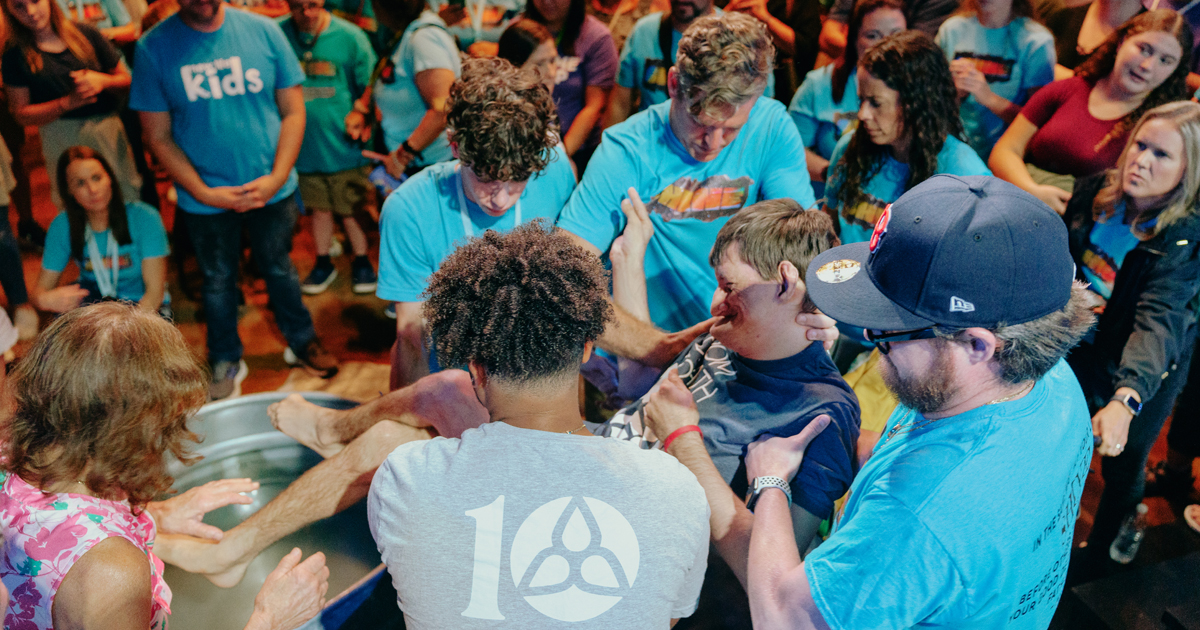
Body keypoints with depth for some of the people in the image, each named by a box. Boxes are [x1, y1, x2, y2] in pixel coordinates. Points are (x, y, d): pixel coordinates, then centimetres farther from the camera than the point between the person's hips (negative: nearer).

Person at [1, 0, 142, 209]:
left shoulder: (86, 34, 5)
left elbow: (126, 80, 10)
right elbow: (22, 114, -2)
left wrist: (102, 81, -14)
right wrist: (68, 103, -17)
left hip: (107, 129, 1)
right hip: (61, 142, -1)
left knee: (129, 196, 0)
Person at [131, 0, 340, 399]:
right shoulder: (153, 48, -8)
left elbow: (293, 111, -3)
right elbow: (159, 137, -5)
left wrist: (277, 177, -13)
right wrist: (204, 193, -14)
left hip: (271, 189, 1)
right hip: (205, 199, 0)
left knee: (279, 269, 18)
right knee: (218, 280, 15)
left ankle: (301, 342, 39)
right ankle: (226, 361, 35)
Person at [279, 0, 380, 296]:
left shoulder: (350, 36, -9)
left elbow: (369, 90, -2)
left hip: (343, 144, -2)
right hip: (305, 145, 2)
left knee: (352, 209, 8)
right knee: (319, 208, 15)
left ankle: (361, 263, 29)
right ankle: (323, 264, 34)